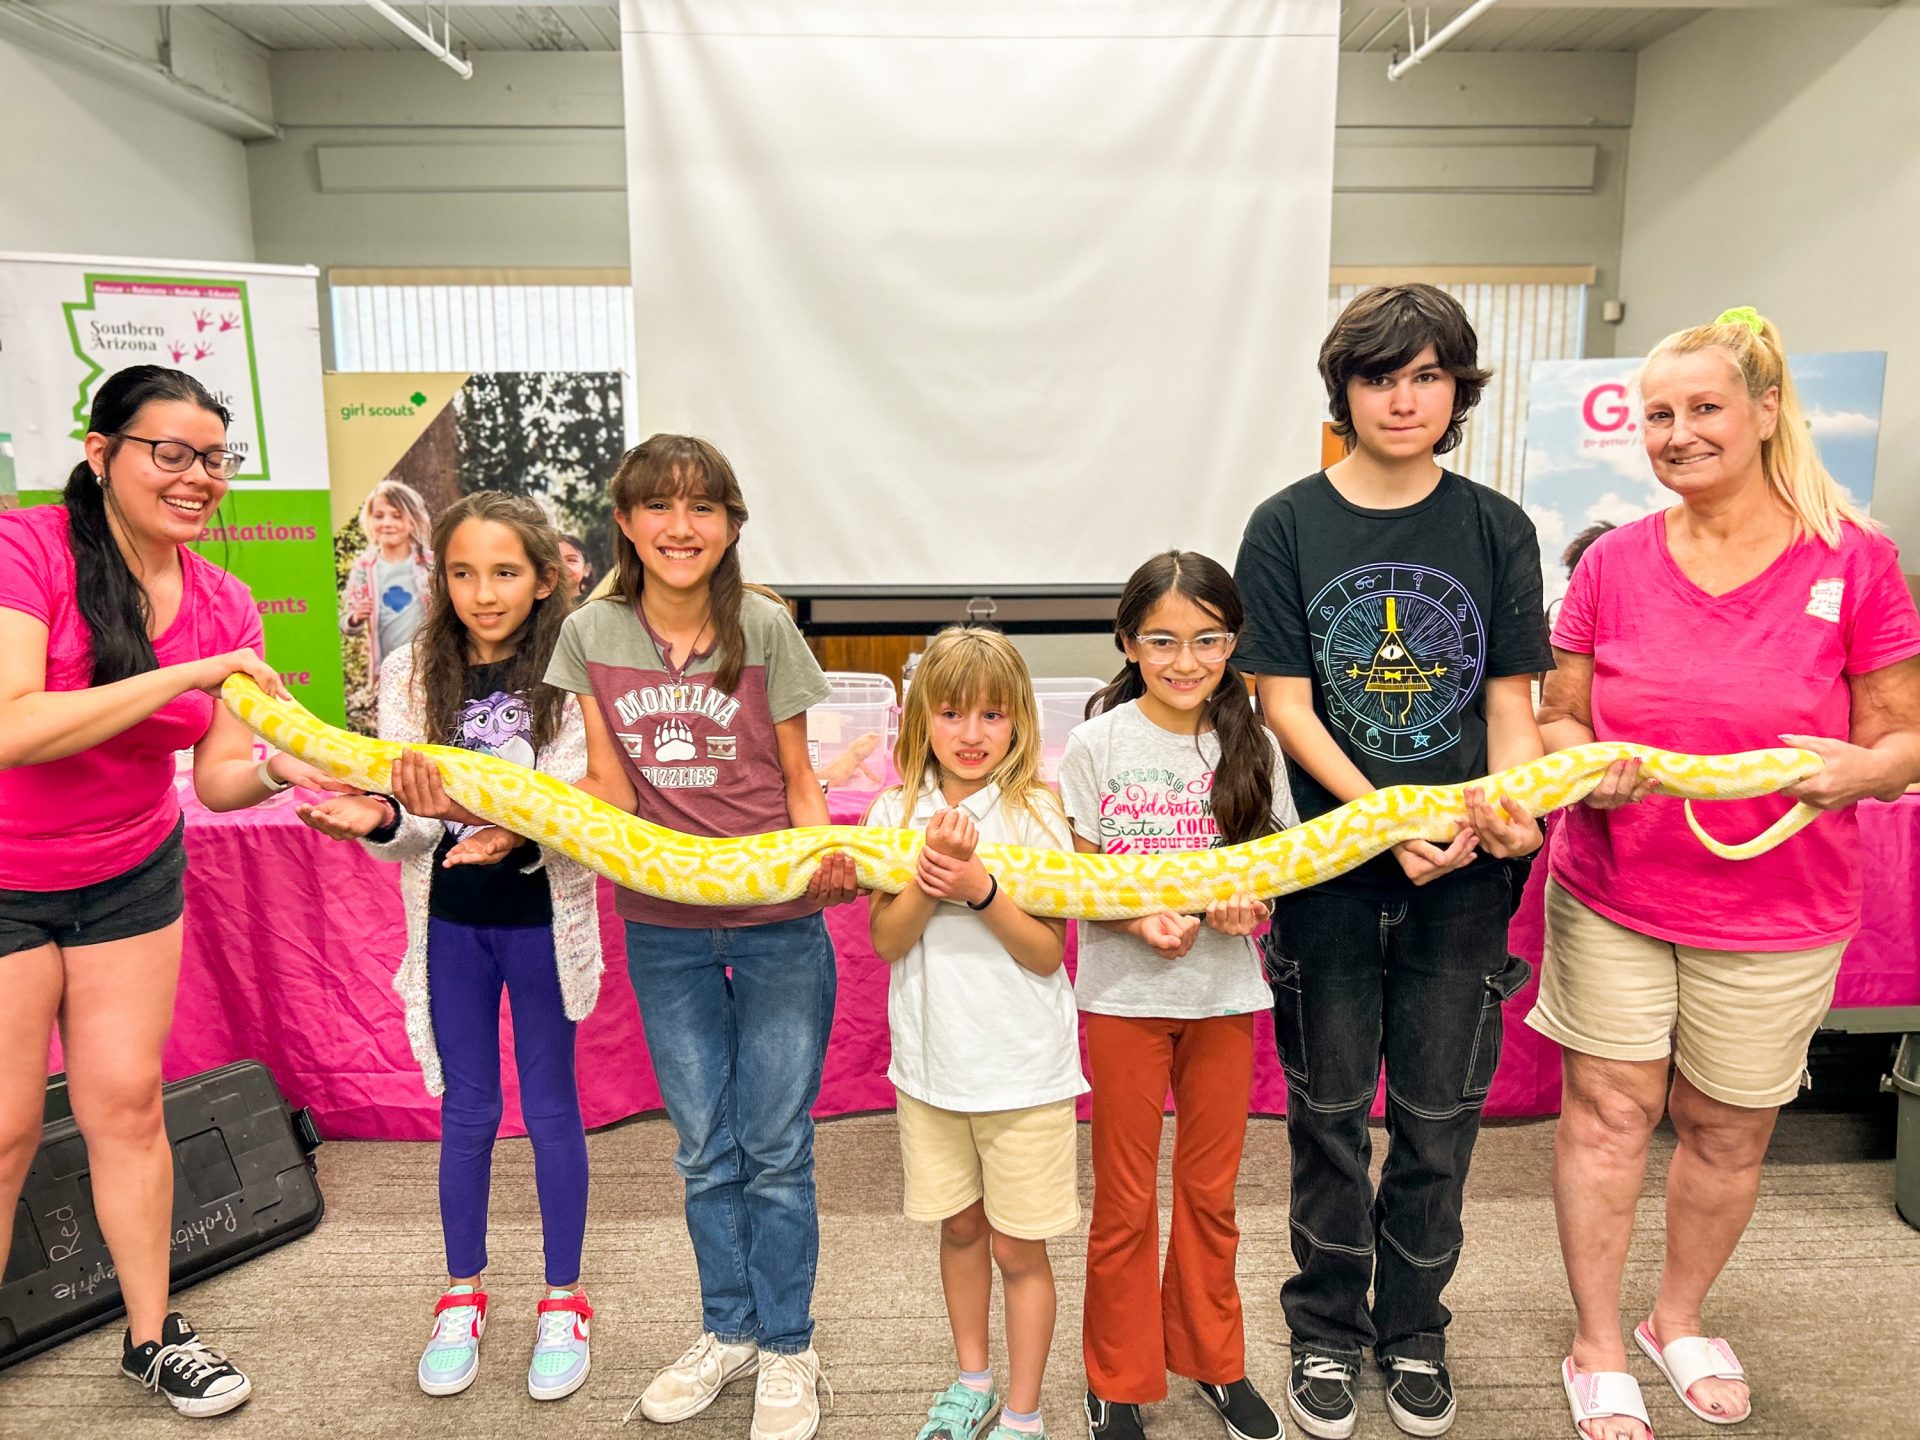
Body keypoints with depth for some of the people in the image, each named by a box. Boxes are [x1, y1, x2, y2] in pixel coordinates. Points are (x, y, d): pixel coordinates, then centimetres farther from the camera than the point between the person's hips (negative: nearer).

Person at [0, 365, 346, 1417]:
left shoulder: (223, 605, -5)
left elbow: (215, 779, -7)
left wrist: (277, 769, -28)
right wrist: (189, 674, -34)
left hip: (132, 876, 4)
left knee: (125, 1102, 11)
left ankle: (152, 1335, 26)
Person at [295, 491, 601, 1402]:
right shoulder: (411, 674, -3)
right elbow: (413, 830, -5)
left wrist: (515, 831, -37)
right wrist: (381, 822, -27)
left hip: (542, 917, -2)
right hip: (451, 919, 3)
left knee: (550, 1108, 11)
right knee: (467, 1112, 16)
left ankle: (563, 1300, 30)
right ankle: (462, 1294, 36)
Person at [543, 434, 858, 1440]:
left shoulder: (763, 628, -8)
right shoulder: (592, 633, -2)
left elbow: (799, 783, -2)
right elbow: (608, 790, -1)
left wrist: (827, 858, -21)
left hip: (779, 923, -2)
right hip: (665, 928, 2)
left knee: (775, 1148, 8)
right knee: (704, 1151, 16)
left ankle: (787, 1349, 29)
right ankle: (729, 1332, 37)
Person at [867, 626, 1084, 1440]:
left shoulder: (1036, 814, -10)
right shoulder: (896, 813, -3)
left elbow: (1047, 953, -12)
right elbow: (886, 940, -8)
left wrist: (979, 889, -27)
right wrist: (931, 876, -25)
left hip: (1023, 1066, -3)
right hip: (931, 1059, 3)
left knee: (1018, 1247, 9)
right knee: (959, 1227, 20)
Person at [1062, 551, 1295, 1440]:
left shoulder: (1251, 747, 0)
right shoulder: (1099, 743, -7)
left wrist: (1249, 901, -15)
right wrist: (1140, 918, -22)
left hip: (1224, 990, 2)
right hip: (1124, 992, -2)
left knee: (1210, 1189, 16)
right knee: (1125, 1198, 10)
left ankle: (1211, 1357, 38)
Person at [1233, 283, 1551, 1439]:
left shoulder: (1497, 528, 2)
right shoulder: (1288, 528, -3)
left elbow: (1511, 700, 2)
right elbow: (1286, 705, -7)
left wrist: (1510, 804, -19)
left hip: (1461, 874, 2)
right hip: (1330, 864, -1)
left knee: (1439, 1116, 12)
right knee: (1331, 1114, 11)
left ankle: (1414, 1328, 34)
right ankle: (1327, 1329, 32)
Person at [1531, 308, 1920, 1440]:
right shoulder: (1615, 562, -1)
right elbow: (1557, 720, 5)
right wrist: (1590, 766, -17)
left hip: (1775, 913, 0)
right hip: (1611, 896, 1)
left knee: (1728, 1131, 14)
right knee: (1607, 1116, 6)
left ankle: (1682, 1319, 41)